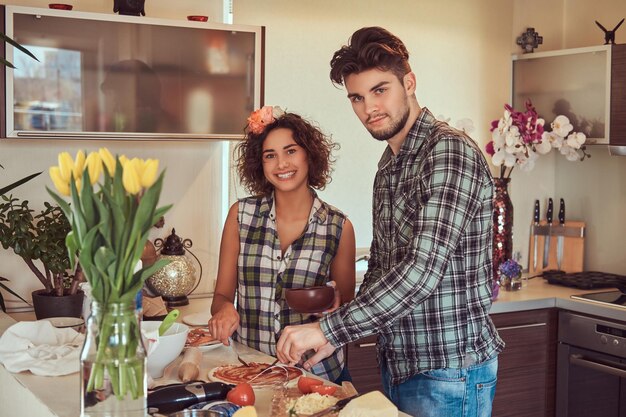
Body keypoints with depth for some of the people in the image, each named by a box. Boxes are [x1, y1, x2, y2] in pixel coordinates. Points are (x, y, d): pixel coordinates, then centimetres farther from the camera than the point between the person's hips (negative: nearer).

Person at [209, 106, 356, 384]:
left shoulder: (339, 227, 0)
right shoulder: (241, 215, 3)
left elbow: (347, 307, 10)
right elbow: (222, 294, 8)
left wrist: (335, 306, -11)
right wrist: (225, 308, -14)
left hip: (316, 370, 0)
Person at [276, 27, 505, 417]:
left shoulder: (450, 151, -18)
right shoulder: (389, 162, 11)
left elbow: (423, 269, -28)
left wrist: (329, 330, -28)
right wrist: (343, 325, 2)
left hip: (447, 370, -8)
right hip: (399, 363, 8)